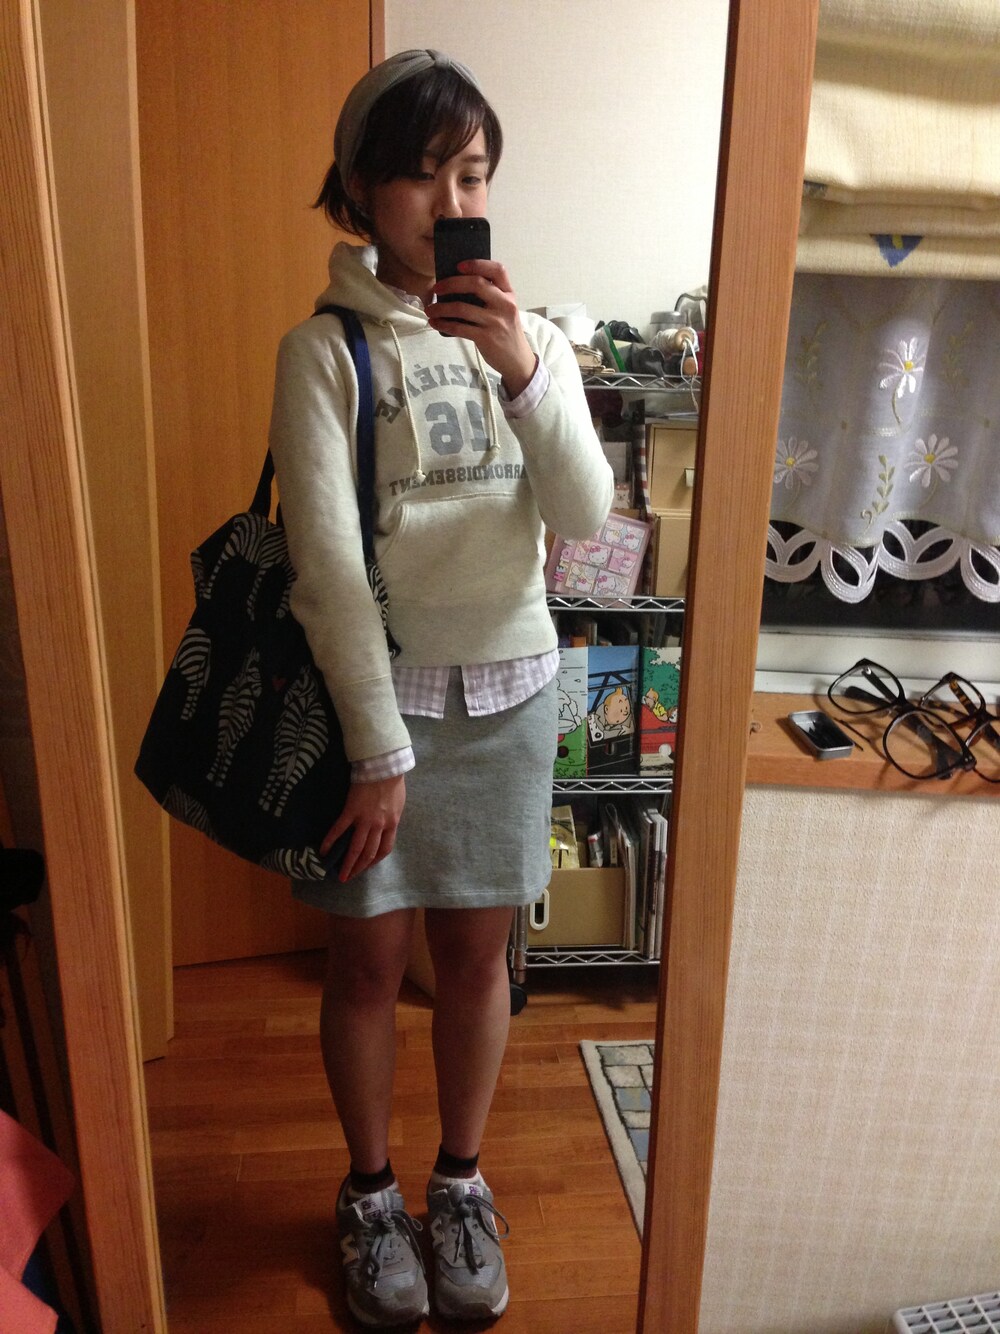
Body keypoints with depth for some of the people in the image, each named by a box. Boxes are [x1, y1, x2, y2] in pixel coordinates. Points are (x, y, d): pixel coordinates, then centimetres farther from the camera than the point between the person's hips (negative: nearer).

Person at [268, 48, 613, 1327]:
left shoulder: (531, 335, 5)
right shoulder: (324, 350, -7)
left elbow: (584, 515, -8)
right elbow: (328, 560, -13)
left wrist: (524, 372, -23)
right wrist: (380, 746, -15)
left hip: (508, 686, 3)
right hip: (376, 686, -2)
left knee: (475, 947, 13)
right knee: (370, 956, 10)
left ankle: (461, 1183, 37)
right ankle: (371, 1194, 36)